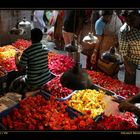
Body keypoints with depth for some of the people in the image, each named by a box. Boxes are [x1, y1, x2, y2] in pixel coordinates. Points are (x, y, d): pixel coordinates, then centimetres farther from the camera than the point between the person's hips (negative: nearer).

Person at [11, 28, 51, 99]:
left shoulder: (27, 52, -21)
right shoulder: (46, 49, -5)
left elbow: (20, 68, -13)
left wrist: (16, 57, 2)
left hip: (34, 84, -6)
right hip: (47, 79, 6)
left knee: (14, 83, 21)